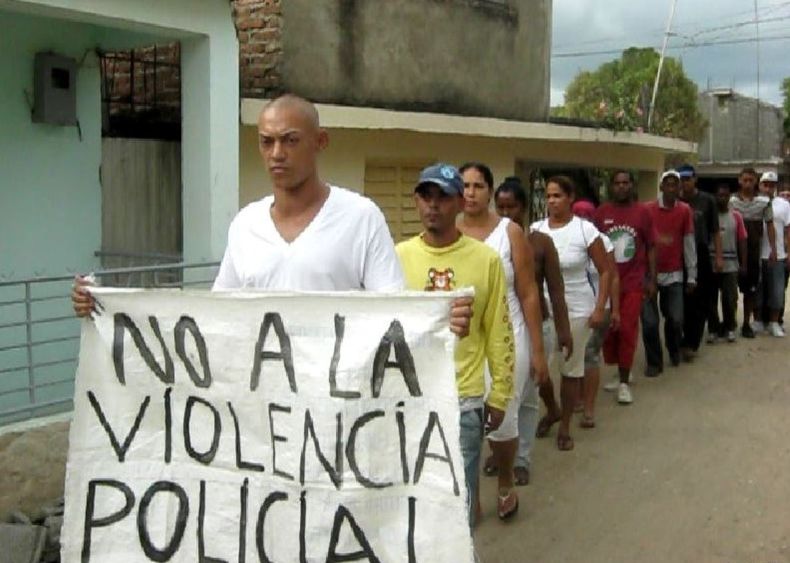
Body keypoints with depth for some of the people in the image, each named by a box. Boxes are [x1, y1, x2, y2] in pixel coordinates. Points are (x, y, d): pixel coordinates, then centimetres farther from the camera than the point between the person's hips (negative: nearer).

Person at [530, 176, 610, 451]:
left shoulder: (585, 230, -7)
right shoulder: (536, 230, 0)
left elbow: (605, 271, -2)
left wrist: (599, 309, -9)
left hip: (576, 310, -2)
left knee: (571, 370, 7)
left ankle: (565, 427, 24)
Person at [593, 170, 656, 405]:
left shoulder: (642, 212, -1)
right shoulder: (601, 212, 1)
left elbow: (651, 247, 5)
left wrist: (651, 279, 2)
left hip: (633, 282, -2)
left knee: (628, 330, -5)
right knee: (608, 330, 6)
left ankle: (624, 382, 3)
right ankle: (620, 373, 24)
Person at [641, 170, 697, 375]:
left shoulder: (685, 211, 1)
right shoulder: (647, 210, -4)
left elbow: (689, 244, 4)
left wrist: (691, 275, 3)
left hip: (674, 274, 1)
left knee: (676, 319, 2)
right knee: (649, 321, -2)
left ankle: (674, 350, 31)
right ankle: (654, 362, 15)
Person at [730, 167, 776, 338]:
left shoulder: (764, 202, -1)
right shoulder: (731, 201, -3)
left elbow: (769, 226, 6)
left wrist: (773, 249, 1)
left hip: (754, 252, 1)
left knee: (751, 289, 7)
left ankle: (746, 324, 18)